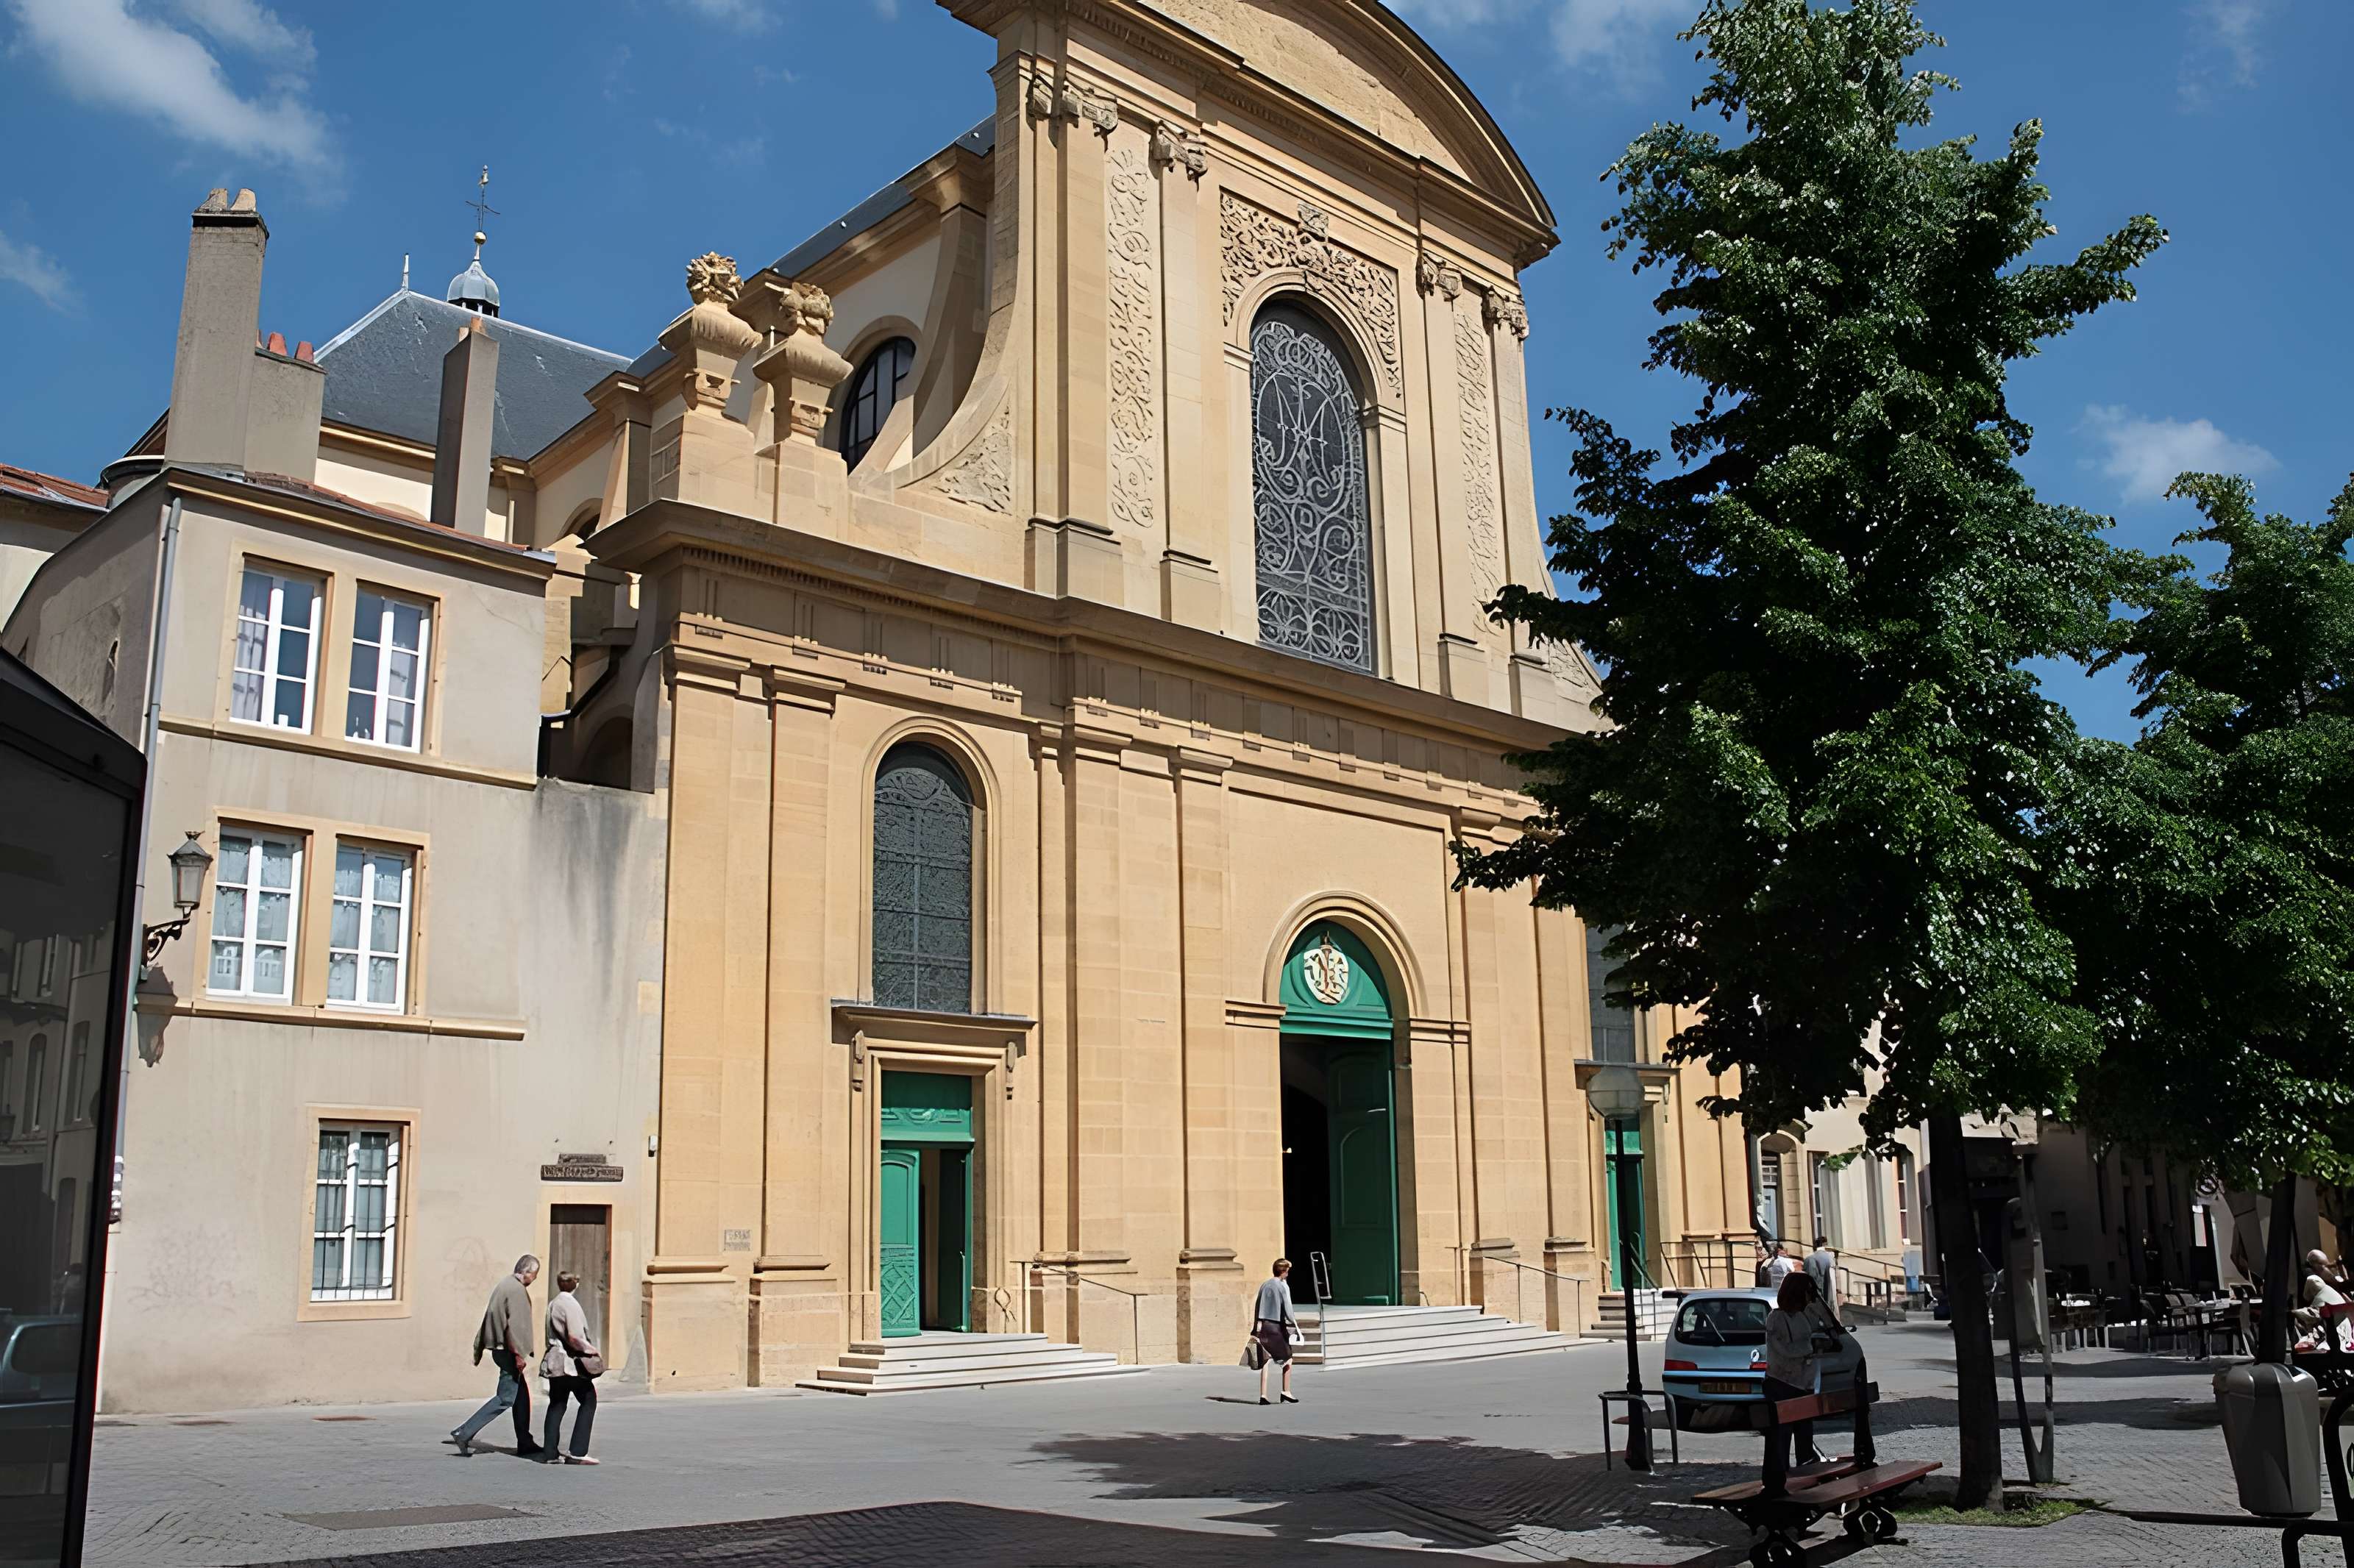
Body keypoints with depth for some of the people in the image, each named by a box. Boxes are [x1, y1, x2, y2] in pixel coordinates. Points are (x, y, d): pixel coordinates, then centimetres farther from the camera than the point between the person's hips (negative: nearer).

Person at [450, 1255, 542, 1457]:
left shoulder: (502, 1285, 14)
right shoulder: (517, 1290, -15)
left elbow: (488, 1318, 17)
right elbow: (515, 1324, -22)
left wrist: (478, 1349, 20)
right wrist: (520, 1355, -21)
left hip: (498, 1348, 10)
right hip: (508, 1350, -10)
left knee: (522, 1395, 14)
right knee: (505, 1398, -6)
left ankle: (525, 1443, 18)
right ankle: (464, 1433, -8)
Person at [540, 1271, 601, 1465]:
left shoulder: (552, 1303, 12)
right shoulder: (570, 1304, -14)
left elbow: (552, 1334, 13)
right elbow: (574, 1337, -20)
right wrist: (591, 1349, -7)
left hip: (554, 1362, 8)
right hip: (571, 1362, -8)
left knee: (556, 1406, 12)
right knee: (589, 1401, 2)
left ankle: (550, 1453, 12)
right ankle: (577, 1452, -4)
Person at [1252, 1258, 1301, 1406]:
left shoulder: (1264, 1285, 12)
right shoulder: (1283, 1286, -5)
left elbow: (1257, 1308, 15)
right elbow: (1287, 1309, -13)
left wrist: (1255, 1330, 19)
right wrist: (1295, 1326, -7)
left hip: (1263, 1325, 5)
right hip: (1277, 1326, -5)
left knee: (1266, 1361, 4)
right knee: (1287, 1358, 10)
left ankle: (1263, 1395, -1)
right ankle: (1286, 1391, 8)